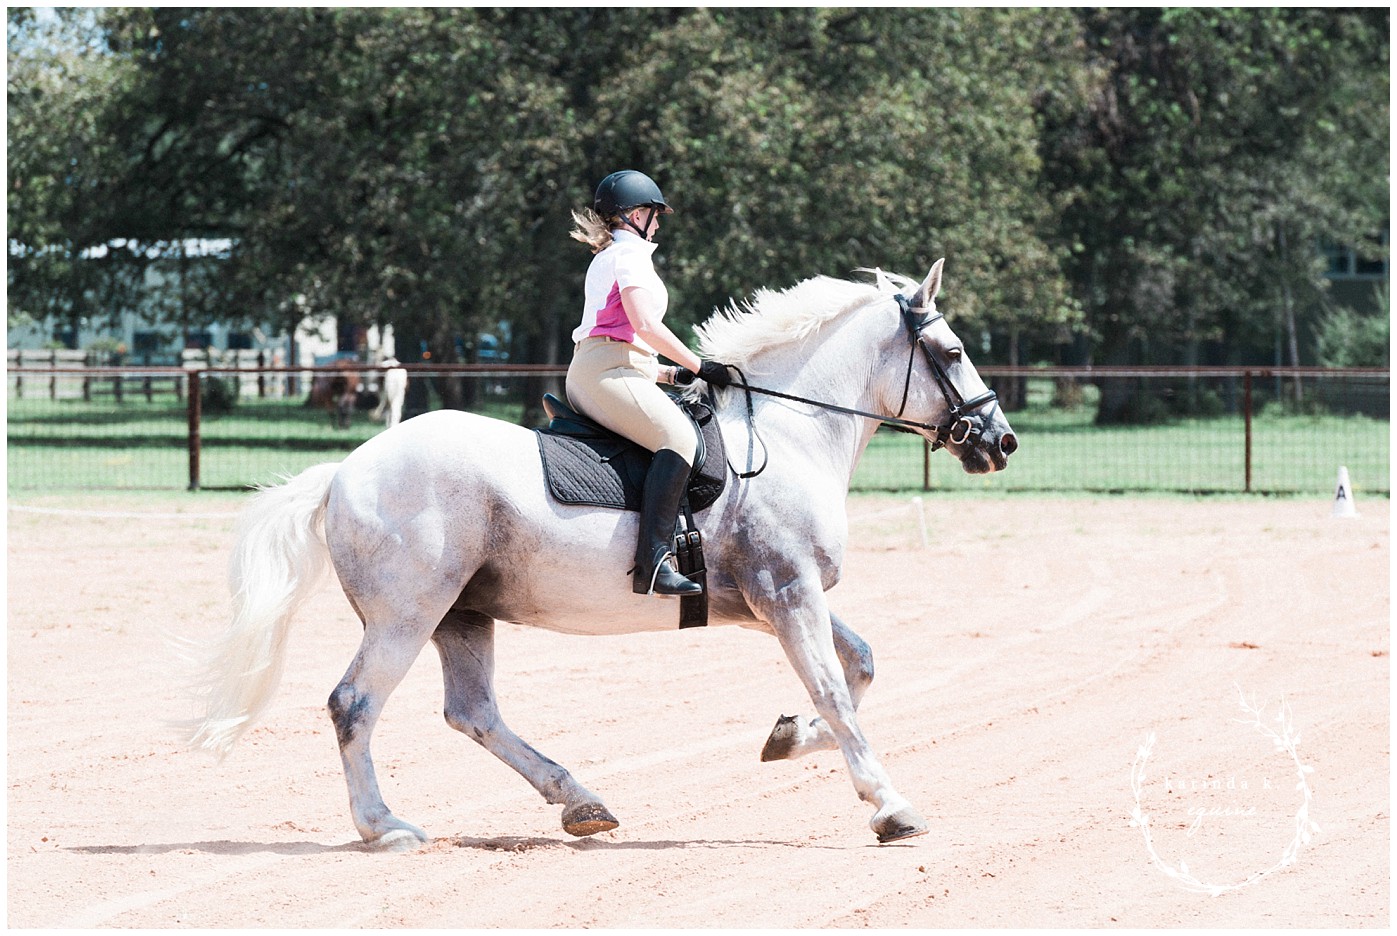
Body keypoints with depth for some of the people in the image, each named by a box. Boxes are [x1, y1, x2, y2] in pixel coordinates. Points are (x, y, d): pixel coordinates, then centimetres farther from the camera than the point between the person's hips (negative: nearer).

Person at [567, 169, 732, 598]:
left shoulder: (606, 257, 29)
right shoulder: (631, 253, -2)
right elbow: (645, 325, -15)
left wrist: (674, 374, 20)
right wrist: (699, 366, -8)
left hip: (587, 375, 11)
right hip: (609, 371, -11)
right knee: (678, 436, -29)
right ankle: (653, 561, -44)